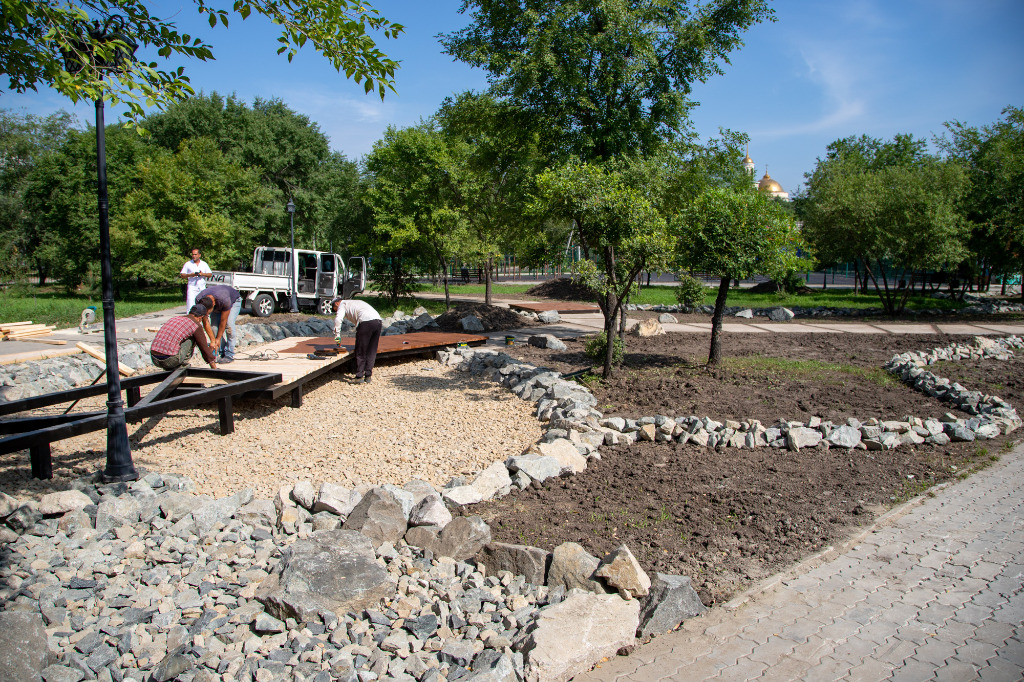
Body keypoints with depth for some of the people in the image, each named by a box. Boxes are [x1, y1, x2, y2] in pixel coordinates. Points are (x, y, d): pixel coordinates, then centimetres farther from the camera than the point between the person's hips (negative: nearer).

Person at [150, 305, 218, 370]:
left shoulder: (175, 318, 24)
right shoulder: (196, 325, 3)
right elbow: (204, 348, 9)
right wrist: (214, 367, 21)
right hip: (170, 360, -6)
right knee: (192, 338, 12)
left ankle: (168, 368, 15)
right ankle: (183, 364, 8)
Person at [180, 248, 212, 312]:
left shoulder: (204, 264, 14)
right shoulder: (188, 264, 8)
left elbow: (210, 274, 11)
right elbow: (182, 275, 6)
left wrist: (203, 274, -9)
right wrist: (190, 275, -13)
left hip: (202, 287, 2)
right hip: (192, 287, -2)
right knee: (190, 303, -12)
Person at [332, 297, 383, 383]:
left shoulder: (343, 304, 17)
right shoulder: (355, 303, 39)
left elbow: (338, 319, -4)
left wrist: (337, 334, 5)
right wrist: (377, 335, 33)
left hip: (366, 322, -7)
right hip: (378, 321, 7)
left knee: (360, 351, 3)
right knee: (371, 351, 13)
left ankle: (359, 376, 6)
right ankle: (368, 376, 15)